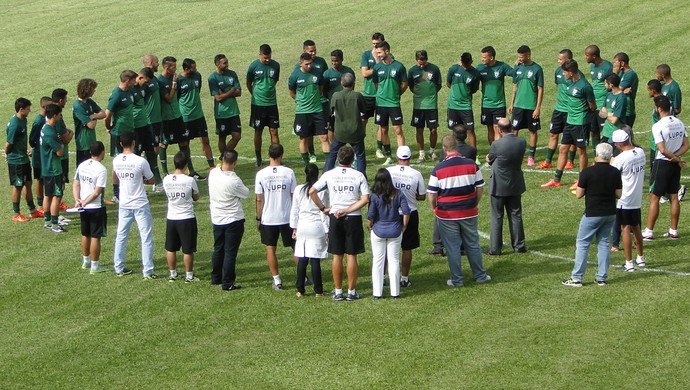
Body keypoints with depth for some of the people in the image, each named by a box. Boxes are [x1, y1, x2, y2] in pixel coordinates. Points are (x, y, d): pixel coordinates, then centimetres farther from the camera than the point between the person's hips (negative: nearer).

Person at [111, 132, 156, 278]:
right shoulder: (140, 161, -18)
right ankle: (147, 271, 2)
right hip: (140, 205, -5)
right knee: (146, 238, 2)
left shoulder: (116, 161, -3)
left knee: (120, 236, 16)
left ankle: (119, 268, 21)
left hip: (124, 205, 5)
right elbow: (151, 180, -5)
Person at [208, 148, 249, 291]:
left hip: (217, 219, 6)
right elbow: (246, 194, -8)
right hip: (233, 220, -6)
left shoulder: (213, 173, -8)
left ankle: (216, 278, 32)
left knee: (218, 249, 21)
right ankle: (227, 283, 3)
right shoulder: (234, 180, -24)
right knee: (230, 252, 0)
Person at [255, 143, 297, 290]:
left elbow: (259, 199, -4)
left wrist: (259, 218, 7)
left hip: (268, 219, -1)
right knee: (296, 246, 13)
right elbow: (294, 196, -1)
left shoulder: (261, 174, -8)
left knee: (270, 248, 9)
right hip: (288, 217, 1)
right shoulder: (289, 173, -7)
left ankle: (276, 280, 8)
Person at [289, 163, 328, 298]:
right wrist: (327, 230, 2)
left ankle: (300, 290, 10)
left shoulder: (298, 190, 2)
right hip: (317, 227, -3)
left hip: (302, 227, 3)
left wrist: (294, 227, 17)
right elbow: (323, 212, -5)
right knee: (315, 260, 0)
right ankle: (318, 291, 5)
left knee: (302, 259, 7)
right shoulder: (321, 190, -8)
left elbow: (294, 210, 7)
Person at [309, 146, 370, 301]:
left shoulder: (329, 174, -1)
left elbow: (312, 191, -5)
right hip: (354, 218, -1)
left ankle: (338, 292, 12)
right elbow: (365, 199, -10)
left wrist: (322, 208, 2)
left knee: (337, 256, 7)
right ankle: (351, 292, 7)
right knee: (352, 256, 4)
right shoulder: (358, 175, -3)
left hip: (335, 218, 1)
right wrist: (348, 210, -9)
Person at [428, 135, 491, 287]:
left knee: (452, 248, 7)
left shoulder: (438, 170, -13)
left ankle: (456, 280, 14)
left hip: (447, 215, -2)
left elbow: (432, 195, -9)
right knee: (473, 245, 15)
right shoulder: (472, 165, -5)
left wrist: (435, 209, 9)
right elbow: (480, 188, 2)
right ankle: (480, 275, 23)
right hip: (469, 213, 2)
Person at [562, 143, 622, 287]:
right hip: (610, 214, 4)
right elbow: (619, 194, 3)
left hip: (592, 214, -4)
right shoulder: (615, 172, -2)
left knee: (582, 244, 4)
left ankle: (576, 278, 3)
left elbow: (579, 194, -8)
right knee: (603, 244, 13)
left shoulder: (587, 172, -14)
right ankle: (601, 277, 13)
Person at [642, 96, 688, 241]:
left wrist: (676, 159, -9)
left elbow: (663, 150, -23)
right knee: (673, 197, 13)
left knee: (654, 198, 1)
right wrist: (676, 157, -6)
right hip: (675, 165, 7)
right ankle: (673, 231, 18)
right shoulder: (679, 123, 3)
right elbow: (685, 145, 6)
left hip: (662, 163, -7)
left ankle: (649, 232, 4)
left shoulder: (658, 126, -19)